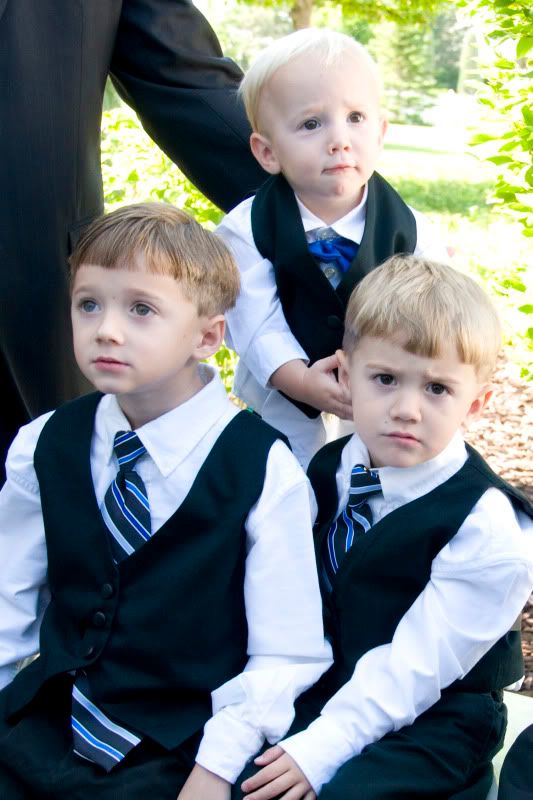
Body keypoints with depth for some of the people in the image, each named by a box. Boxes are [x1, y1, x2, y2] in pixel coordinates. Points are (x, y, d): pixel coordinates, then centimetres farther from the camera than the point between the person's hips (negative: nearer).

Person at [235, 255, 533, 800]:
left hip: (431, 720, -5)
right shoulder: (326, 470, 0)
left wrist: (318, 750, -21)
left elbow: (416, 665, -20)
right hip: (324, 690, 5)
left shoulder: (488, 527, -19)